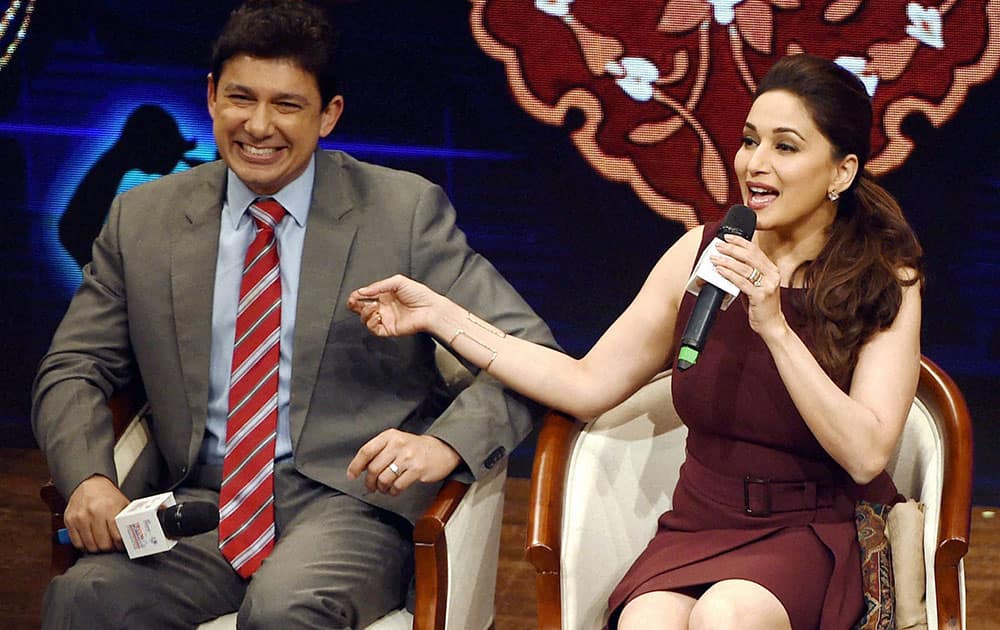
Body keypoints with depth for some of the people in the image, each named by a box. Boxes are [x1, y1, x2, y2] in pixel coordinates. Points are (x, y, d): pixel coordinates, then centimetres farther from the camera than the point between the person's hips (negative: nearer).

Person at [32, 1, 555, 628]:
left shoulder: (406, 211, 0)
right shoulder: (143, 219, 10)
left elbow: (527, 351, -3)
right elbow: (75, 368, 14)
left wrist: (445, 443, -23)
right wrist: (88, 478, -8)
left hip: (350, 501, -2)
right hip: (200, 500, 3)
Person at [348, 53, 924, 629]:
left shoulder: (886, 284, -4)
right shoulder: (701, 253, 5)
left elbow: (866, 455, -14)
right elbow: (589, 386, 8)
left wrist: (774, 327, -21)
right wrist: (440, 315, 5)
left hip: (815, 535, -2)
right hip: (700, 526, 2)